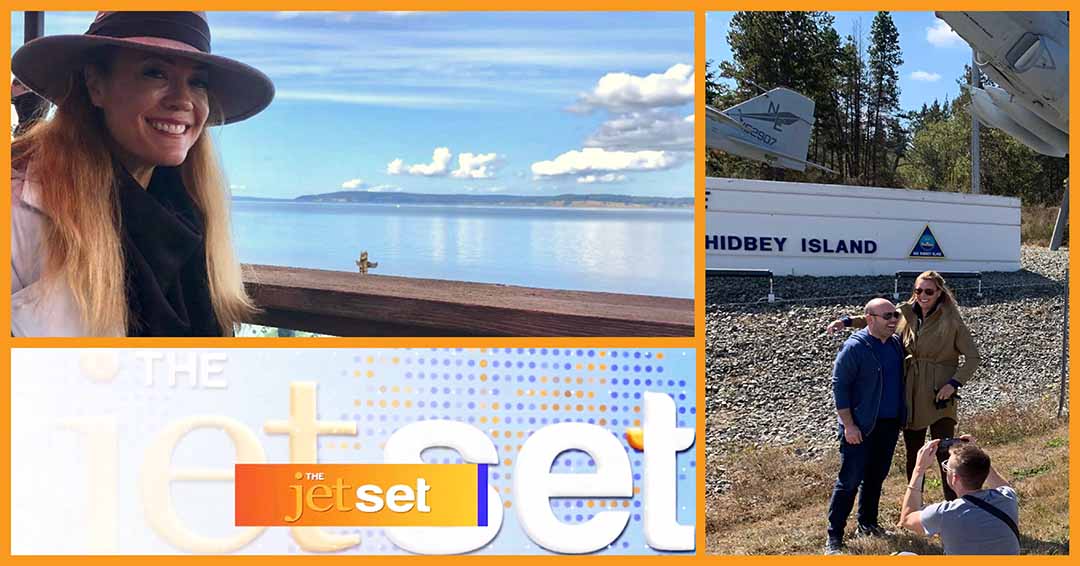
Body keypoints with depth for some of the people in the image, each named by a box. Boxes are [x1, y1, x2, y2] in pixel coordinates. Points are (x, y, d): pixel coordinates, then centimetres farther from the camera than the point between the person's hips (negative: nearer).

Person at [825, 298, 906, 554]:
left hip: (890, 424, 7)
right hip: (861, 427, -7)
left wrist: (902, 417, 12)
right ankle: (834, 535, 2)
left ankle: (867, 522, 31)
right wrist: (848, 425, -17)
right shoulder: (854, 348, -15)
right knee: (850, 479, -4)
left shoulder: (896, 343, 6)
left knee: (877, 475, 16)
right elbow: (839, 387, -14)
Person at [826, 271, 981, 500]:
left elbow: (972, 356, -6)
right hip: (911, 395, 5)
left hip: (939, 396, -5)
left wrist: (954, 383, -16)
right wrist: (847, 322, 8)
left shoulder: (951, 321, -8)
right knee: (912, 455, 15)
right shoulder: (906, 315, 5)